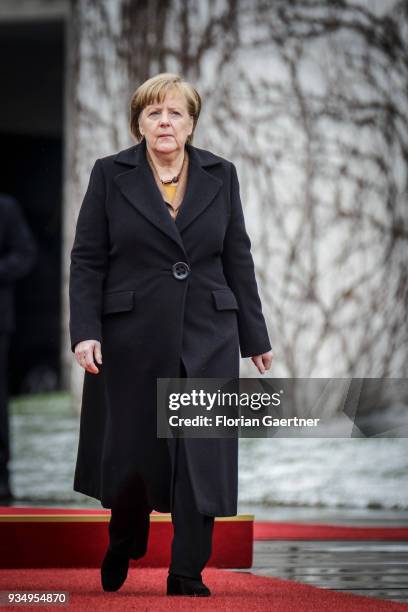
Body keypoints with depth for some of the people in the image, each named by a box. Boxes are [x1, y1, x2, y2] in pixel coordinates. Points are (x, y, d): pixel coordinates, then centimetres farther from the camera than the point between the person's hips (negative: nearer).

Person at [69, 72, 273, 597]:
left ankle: (188, 574, 2)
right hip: (132, 340, -1)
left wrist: (255, 337, 7)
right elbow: (87, 261, -1)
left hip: (207, 338, 1)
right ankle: (123, 543, 34)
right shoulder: (110, 175, 0)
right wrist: (85, 332, -12)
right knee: (130, 449, 7)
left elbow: (237, 259, 8)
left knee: (202, 454, -4)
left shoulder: (220, 175, 5)